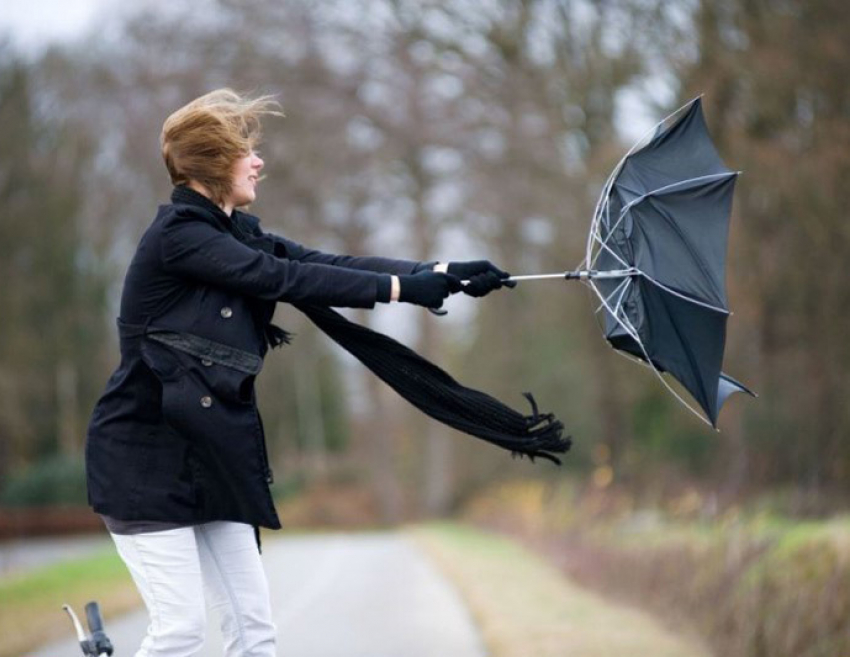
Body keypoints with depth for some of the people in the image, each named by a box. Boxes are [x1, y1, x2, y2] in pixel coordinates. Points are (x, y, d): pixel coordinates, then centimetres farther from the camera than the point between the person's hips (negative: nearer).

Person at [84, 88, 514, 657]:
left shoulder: (235, 233, 10)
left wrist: (442, 273, -8)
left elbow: (329, 263, 2)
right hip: (147, 455, -8)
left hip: (211, 455, 8)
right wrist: (403, 287, -18)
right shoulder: (177, 236, -15)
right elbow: (287, 279, -20)